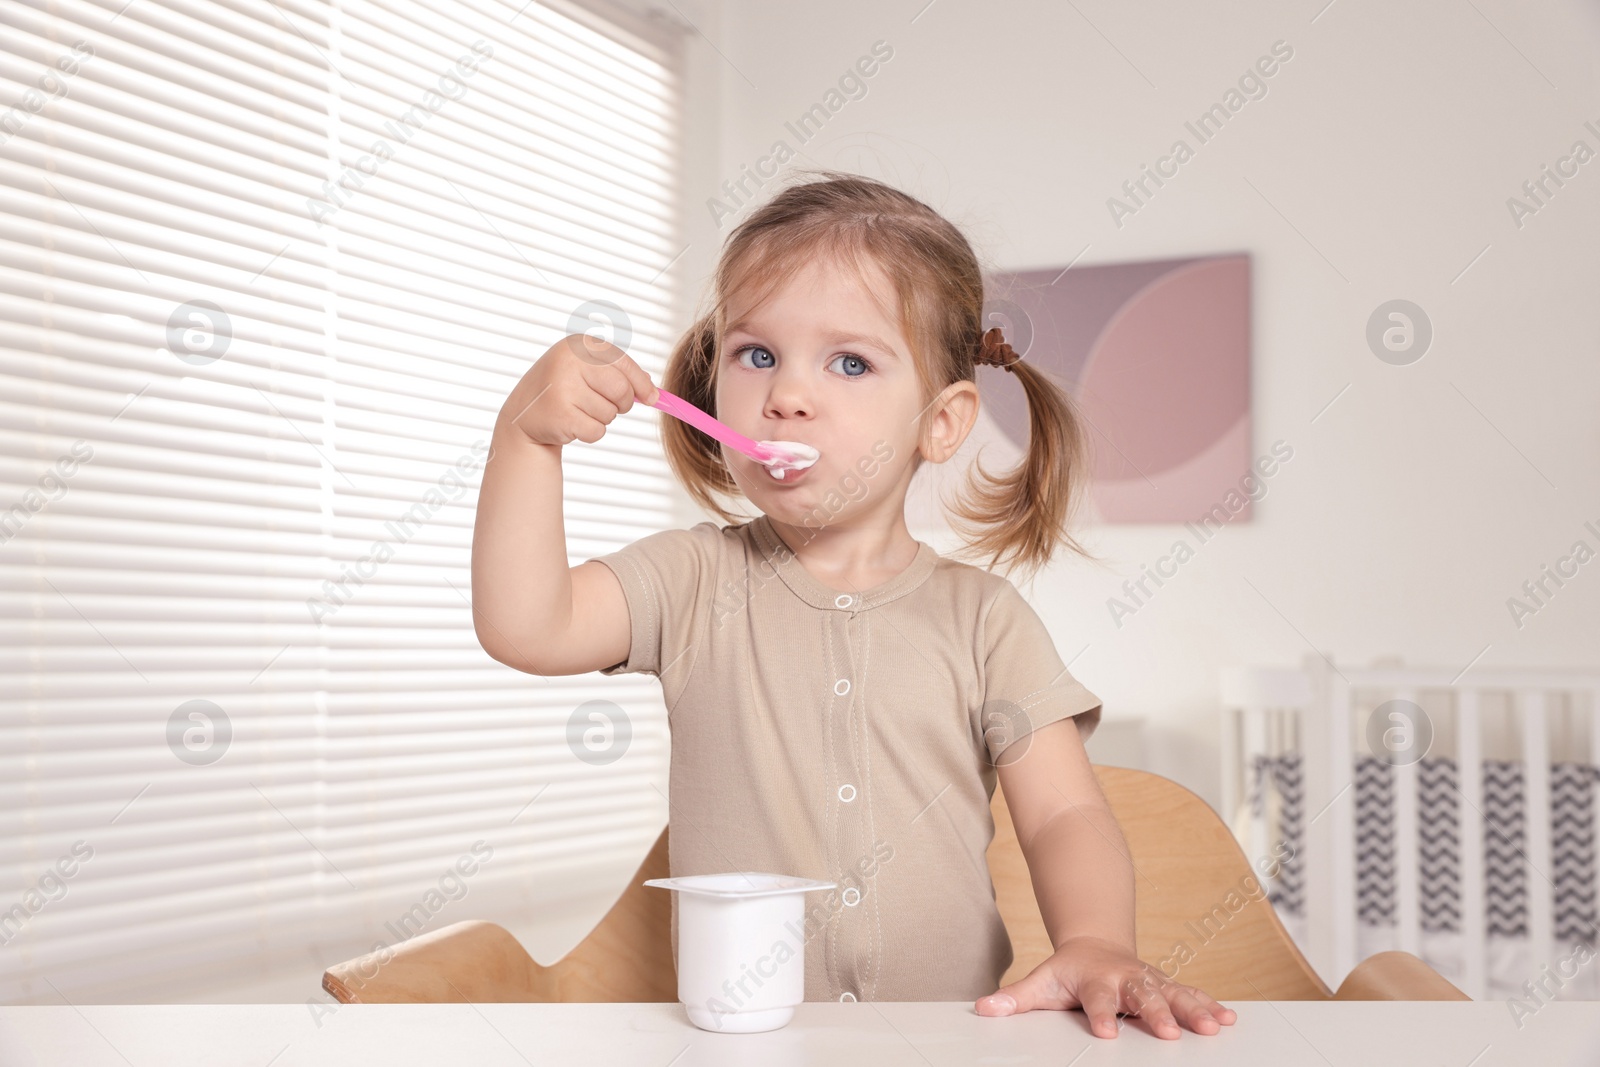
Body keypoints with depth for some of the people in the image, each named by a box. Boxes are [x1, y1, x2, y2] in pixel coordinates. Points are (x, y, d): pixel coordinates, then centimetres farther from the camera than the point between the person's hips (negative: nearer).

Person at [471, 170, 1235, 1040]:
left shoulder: (980, 617, 4)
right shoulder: (695, 583, 5)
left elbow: (1066, 818, 1)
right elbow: (523, 626, -7)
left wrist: (1095, 946, -18)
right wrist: (525, 434, -14)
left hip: (950, 1040, -2)